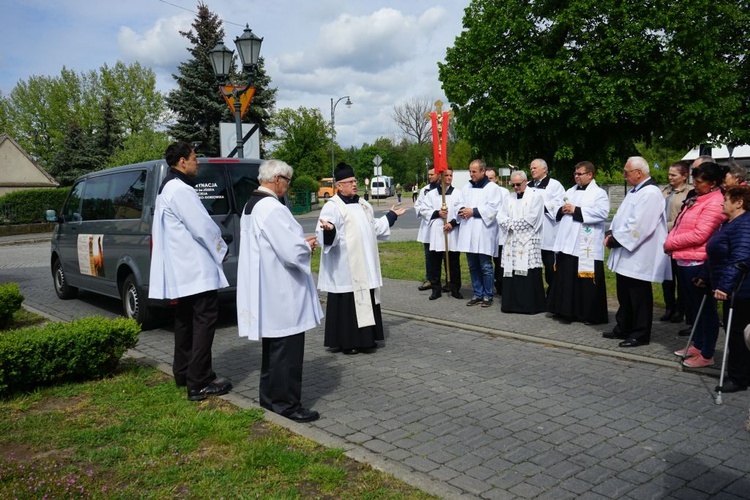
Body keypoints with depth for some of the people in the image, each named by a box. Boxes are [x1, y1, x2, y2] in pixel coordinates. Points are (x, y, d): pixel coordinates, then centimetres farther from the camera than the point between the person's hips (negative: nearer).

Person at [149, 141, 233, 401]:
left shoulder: (167, 188, 16)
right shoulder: (181, 190, -16)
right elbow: (203, 226, -18)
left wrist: (214, 246, 16)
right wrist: (220, 248, 0)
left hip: (182, 267, 11)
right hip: (196, 268, -11)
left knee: (186, 319, 17)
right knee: (205, 319, -7)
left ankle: (183, 373, 27)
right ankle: (199, 383, -5)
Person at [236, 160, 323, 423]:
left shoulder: (252, 206, 11)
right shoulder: (273, 208, -21)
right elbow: (293, 252, -25)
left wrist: (301, 242, 10)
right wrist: (307, 245, -3)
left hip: (266, 290, 11)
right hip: (280, 292, -10)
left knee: (273, 344, 20)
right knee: (288, 347, 0)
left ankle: (270, 396, 30)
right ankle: (287, 403, 10)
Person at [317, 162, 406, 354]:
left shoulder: (363, 205, 14)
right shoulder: (332, 207, -11)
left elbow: (375, 228, 26)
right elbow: (325, 237, -20)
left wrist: (391, 215, 28)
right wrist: (329, 229, -42)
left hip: (365, 266, 8)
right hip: (345, 267, -8)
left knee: (365, 300, 12)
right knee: (347, 303, -3)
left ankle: (365, 338, 23)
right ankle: (345, 342, 8)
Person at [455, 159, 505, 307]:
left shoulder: (492, 188, -3)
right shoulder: (467, 187, 16)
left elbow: (492, 208, -13)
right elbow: (459, 203, 15)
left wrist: (473, 211, -15)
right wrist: (462, 210, -7)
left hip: (484, 233, -6)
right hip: (468, 233, 6)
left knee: (485, 266, -2)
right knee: (473, 267, 10)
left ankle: (487, 295, 9)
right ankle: (478, 294, 19)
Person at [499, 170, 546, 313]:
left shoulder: (535, 196, 0)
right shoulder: (509, 198, 16)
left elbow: (531, 219, -11)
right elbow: (501, 217, 8)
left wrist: (512, 224, -7)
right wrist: (510, 225, -10)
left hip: (528, 243, -5)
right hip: (511, 242, 5)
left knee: (529, 275, -6)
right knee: (511, 273, 3)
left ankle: (531, 305, 2)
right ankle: (511, 303, 11)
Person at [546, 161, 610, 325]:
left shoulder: (599, 193, -2)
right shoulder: (570, 191, 20)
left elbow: (602, 213, -17)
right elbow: (558, 210, 22)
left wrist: (576, 210, -16)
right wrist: (562, 210, -3)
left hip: (586, 246, -7)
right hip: (567, 242, 7)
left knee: (587, 281, -3)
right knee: (565, 279, 9)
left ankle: (591, 314, 7)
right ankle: (566, 311, 19)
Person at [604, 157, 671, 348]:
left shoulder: (650, 193, -18)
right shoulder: (635, 191, 14)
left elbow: (638, 226, -24)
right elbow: (621, 216, 16)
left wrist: (615, 239, -16)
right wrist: (610, 233, 0)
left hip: (638, 257, -10)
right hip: (626, 255, 10)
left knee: (639, 298, 2)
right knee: (624, 295, 18)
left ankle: (640, 334, 12)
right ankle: (623, 329, 30)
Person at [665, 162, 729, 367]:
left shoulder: (715, 203, -14)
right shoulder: (696, 200, 14)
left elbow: (699, 235, -20)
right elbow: (680, 224, 19)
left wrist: (671, 243, -11)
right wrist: (671, 241, 2)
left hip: (698, 263, -10)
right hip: (685, 260, 10)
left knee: (705, 308, 1)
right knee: (692, 305, 19)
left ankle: (707, 355, 9)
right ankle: (697, 345, 33)